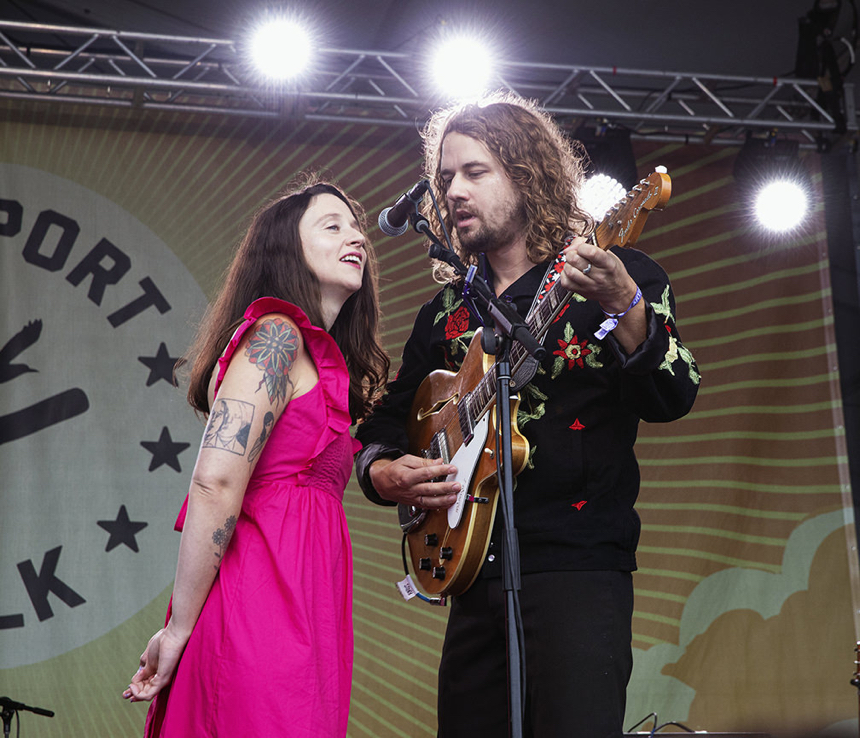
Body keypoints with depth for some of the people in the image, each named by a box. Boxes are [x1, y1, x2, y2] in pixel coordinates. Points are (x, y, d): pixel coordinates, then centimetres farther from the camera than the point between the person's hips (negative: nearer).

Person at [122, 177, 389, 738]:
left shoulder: (320, 357, 21)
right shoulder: (276, 335, -9)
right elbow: (215, 482, -19)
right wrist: (179, 629, -17)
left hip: (300, 609, 9)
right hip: (269, 605, -9)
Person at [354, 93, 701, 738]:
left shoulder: (618, 273, 1)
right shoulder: (445, 315, 17)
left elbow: (672, 399, -13)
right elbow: (386, 420, 22)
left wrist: (624, 306, -30)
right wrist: (383, 472, 0)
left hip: (578, 567, -5)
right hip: (473, 569, 5)